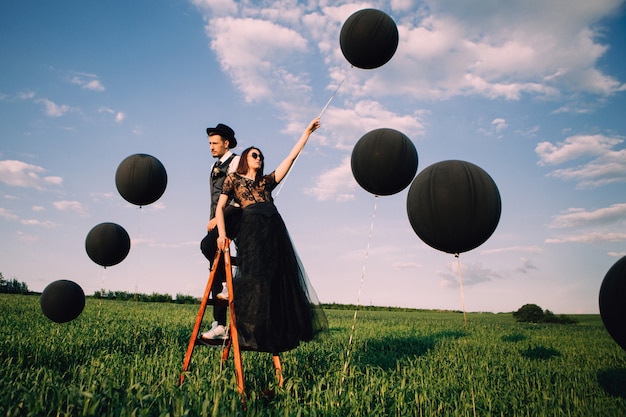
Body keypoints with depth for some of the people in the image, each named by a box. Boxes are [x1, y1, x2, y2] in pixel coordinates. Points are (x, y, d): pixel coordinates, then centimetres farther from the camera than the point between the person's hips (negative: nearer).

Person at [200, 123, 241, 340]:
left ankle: (226, 283, -11)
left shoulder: (236, 162, -2)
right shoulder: (215, 166, 23)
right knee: (216, 271, 2)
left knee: (207, 245, -33)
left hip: (232, 218, -8)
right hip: (217, 221, 8)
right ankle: (219, 325, 5)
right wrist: (212, 220, 17)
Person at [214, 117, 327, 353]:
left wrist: (307, 133, 20)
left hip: (275, 229, 5)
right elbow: (220, 207, 7)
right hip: (251, 228, -5)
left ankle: (274, 335, 6)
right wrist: (222, 233, -10)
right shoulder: (234, 179, 16)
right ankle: (248, 332, -11)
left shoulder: (266, 181, 26)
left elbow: (291, 157, 23)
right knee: (255, 278, -15)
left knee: (280, 280, 0)